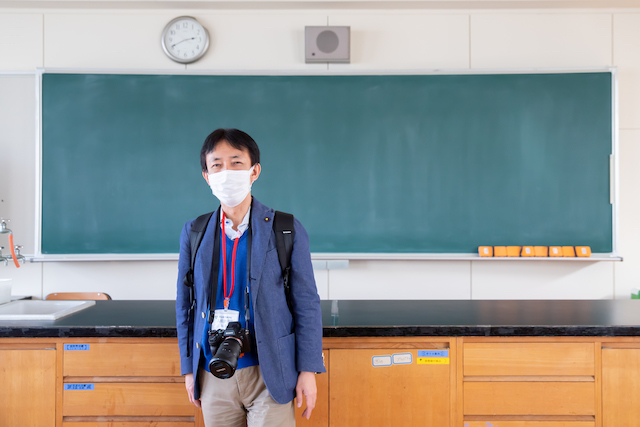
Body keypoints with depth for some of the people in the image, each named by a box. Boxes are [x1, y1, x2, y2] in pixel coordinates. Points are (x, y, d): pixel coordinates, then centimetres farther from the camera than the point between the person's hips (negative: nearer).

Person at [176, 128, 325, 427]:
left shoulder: (287, 230, -5)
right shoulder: (194, 233, 4)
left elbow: (306, 304, -3)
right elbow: (185, 304, 10)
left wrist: (308, 370, -6)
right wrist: (189, 369, 9)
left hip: (270, 374, -3)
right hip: (214, 376, 3)